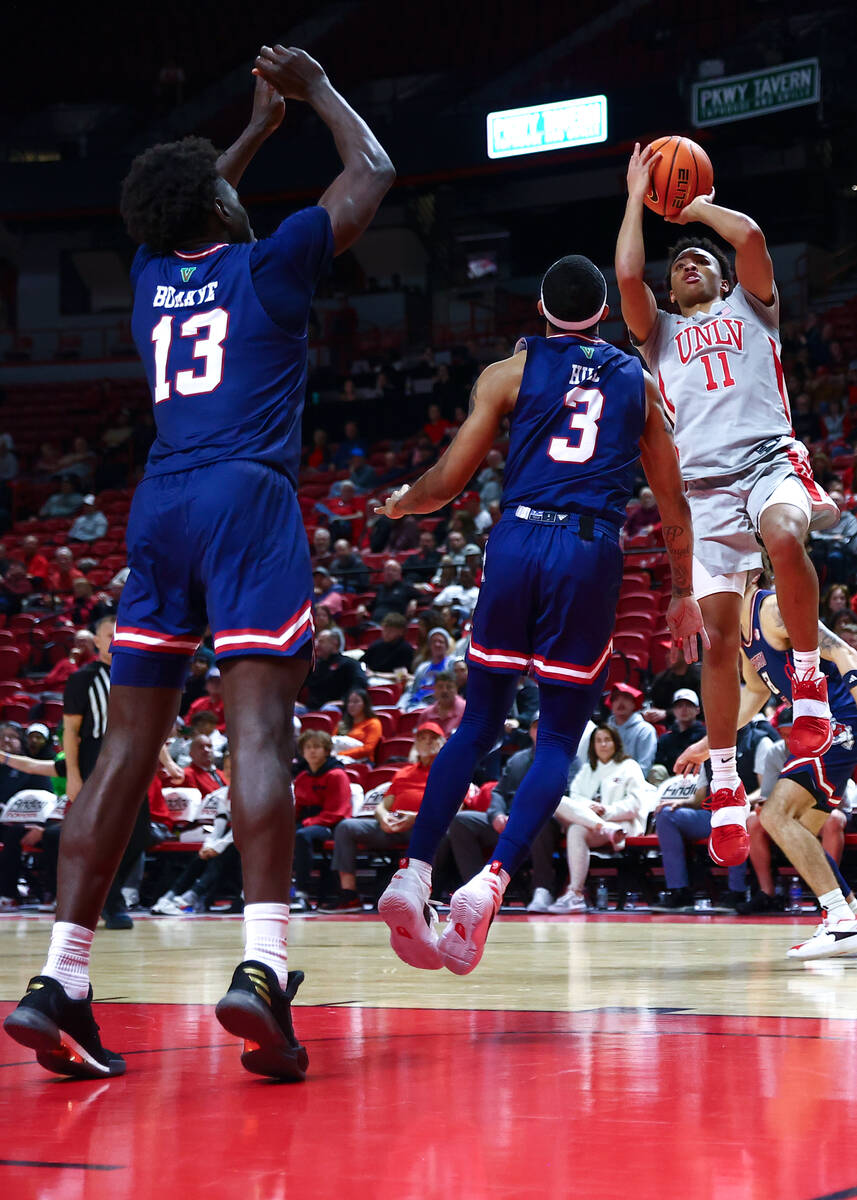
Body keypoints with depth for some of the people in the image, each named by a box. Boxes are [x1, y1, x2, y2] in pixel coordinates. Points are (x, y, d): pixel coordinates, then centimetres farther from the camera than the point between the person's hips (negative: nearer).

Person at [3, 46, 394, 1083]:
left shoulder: (153, 274, 20)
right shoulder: (267, 265, 6)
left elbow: (182, 210, 45)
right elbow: (372, 171, 17)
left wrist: (260, 124, 52)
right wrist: (316, 90, 31)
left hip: (159, 510, 5)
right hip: (248, 502, -5)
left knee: (128, 745, 4)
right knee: (260, 729, -14)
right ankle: (262, 967, -29)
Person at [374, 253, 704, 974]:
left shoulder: (509, 373, 10)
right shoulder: (638, 382, 17)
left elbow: (448, 482, 8)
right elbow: (673, 503, 18)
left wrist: (399, 505, 29)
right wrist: (684, 596, 27)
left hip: (518, 542, 0)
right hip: (592, 553, 0)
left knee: (479, 723, 12)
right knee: (559, 738, 5)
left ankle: (414, 876, 0)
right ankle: (492, 882, -14)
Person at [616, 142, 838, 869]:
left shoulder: (750, 307, 22)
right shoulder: (661, 333, 27)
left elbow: (750, 234, 2)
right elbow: (628, 275, 6)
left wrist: (696, 207, 18)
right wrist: (638, 199, 15)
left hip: (770, 458, -2)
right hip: (703, 482, 3)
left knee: (784, 536, -38)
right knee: (719, 628, -6)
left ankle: (809, 676, -19)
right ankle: (724, 785, 2)